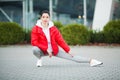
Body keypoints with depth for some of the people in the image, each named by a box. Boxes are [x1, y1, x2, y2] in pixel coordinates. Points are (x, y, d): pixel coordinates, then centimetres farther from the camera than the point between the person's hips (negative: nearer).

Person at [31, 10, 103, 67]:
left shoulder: (53, 28, -5)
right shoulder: (36, 29, -13)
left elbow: (60, 41, -3)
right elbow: (34, 42, -19)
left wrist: (68, 50, -7)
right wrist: (47, 49, -25)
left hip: (54, 50, 2)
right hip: (42, 51, -2)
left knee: (72, 57, -6)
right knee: (35, 49, -36)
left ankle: (90, 61, -7)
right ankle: (40, 59, -3)